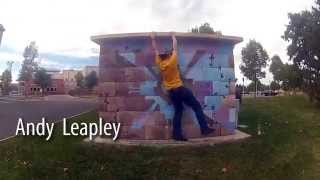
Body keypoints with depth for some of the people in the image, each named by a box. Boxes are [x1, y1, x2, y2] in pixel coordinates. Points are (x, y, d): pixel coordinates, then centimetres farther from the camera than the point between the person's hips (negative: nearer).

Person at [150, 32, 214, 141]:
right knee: (197, 106, 2)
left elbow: (156, 51, 12)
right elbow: (175, 48, 0)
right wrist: (173, 36, 14)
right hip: (179, 89, -6)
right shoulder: (172, 61, -13)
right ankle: (204, 129, -1)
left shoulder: (159, 63, -1)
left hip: (170, 91, 6)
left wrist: (153, 39, 21)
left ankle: (177, 134, 9)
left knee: (178, 111, 13)